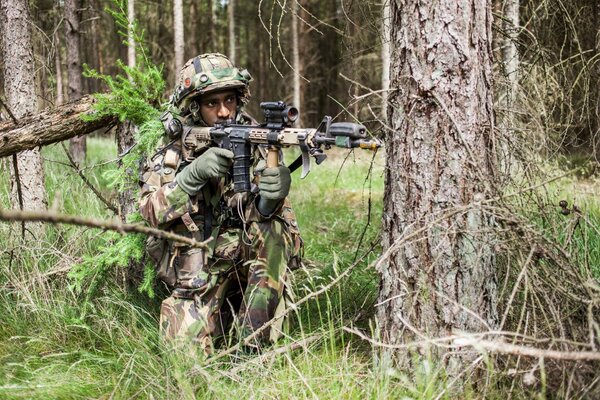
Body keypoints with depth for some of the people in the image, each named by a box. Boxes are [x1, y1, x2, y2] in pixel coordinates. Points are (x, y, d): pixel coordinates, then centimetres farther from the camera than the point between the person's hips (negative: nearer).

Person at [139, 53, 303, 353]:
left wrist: (271, 198, -38)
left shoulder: (253, 142, -3)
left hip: (247, 260, 1)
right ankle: (222, 314, 12)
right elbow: (151, 212, -15)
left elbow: (263, 210, -13)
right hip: (196, 280, -1)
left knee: (273, 225, -29)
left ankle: (251, 338, -21)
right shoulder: (173, 155, -1)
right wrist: (195, 173, -29)